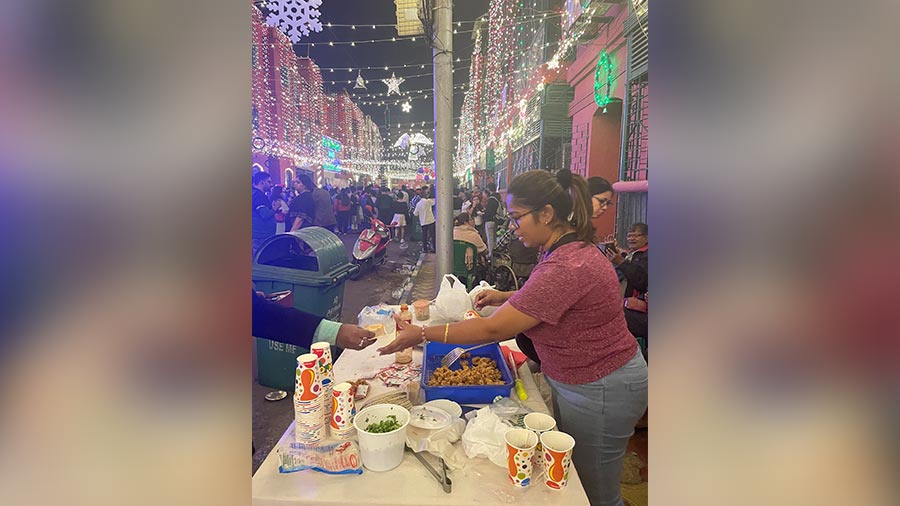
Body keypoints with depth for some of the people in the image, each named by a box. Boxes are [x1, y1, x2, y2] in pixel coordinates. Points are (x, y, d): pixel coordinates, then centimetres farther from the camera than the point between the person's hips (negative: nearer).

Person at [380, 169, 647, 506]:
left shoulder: (565, 267, -32)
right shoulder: (571, 247, 2)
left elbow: (493, 330, -29)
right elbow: (547, 299, 20)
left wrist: (421, 334, -21)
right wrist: (506, 298, 6)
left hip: (598, 391, -9)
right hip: (577, 379, 10)